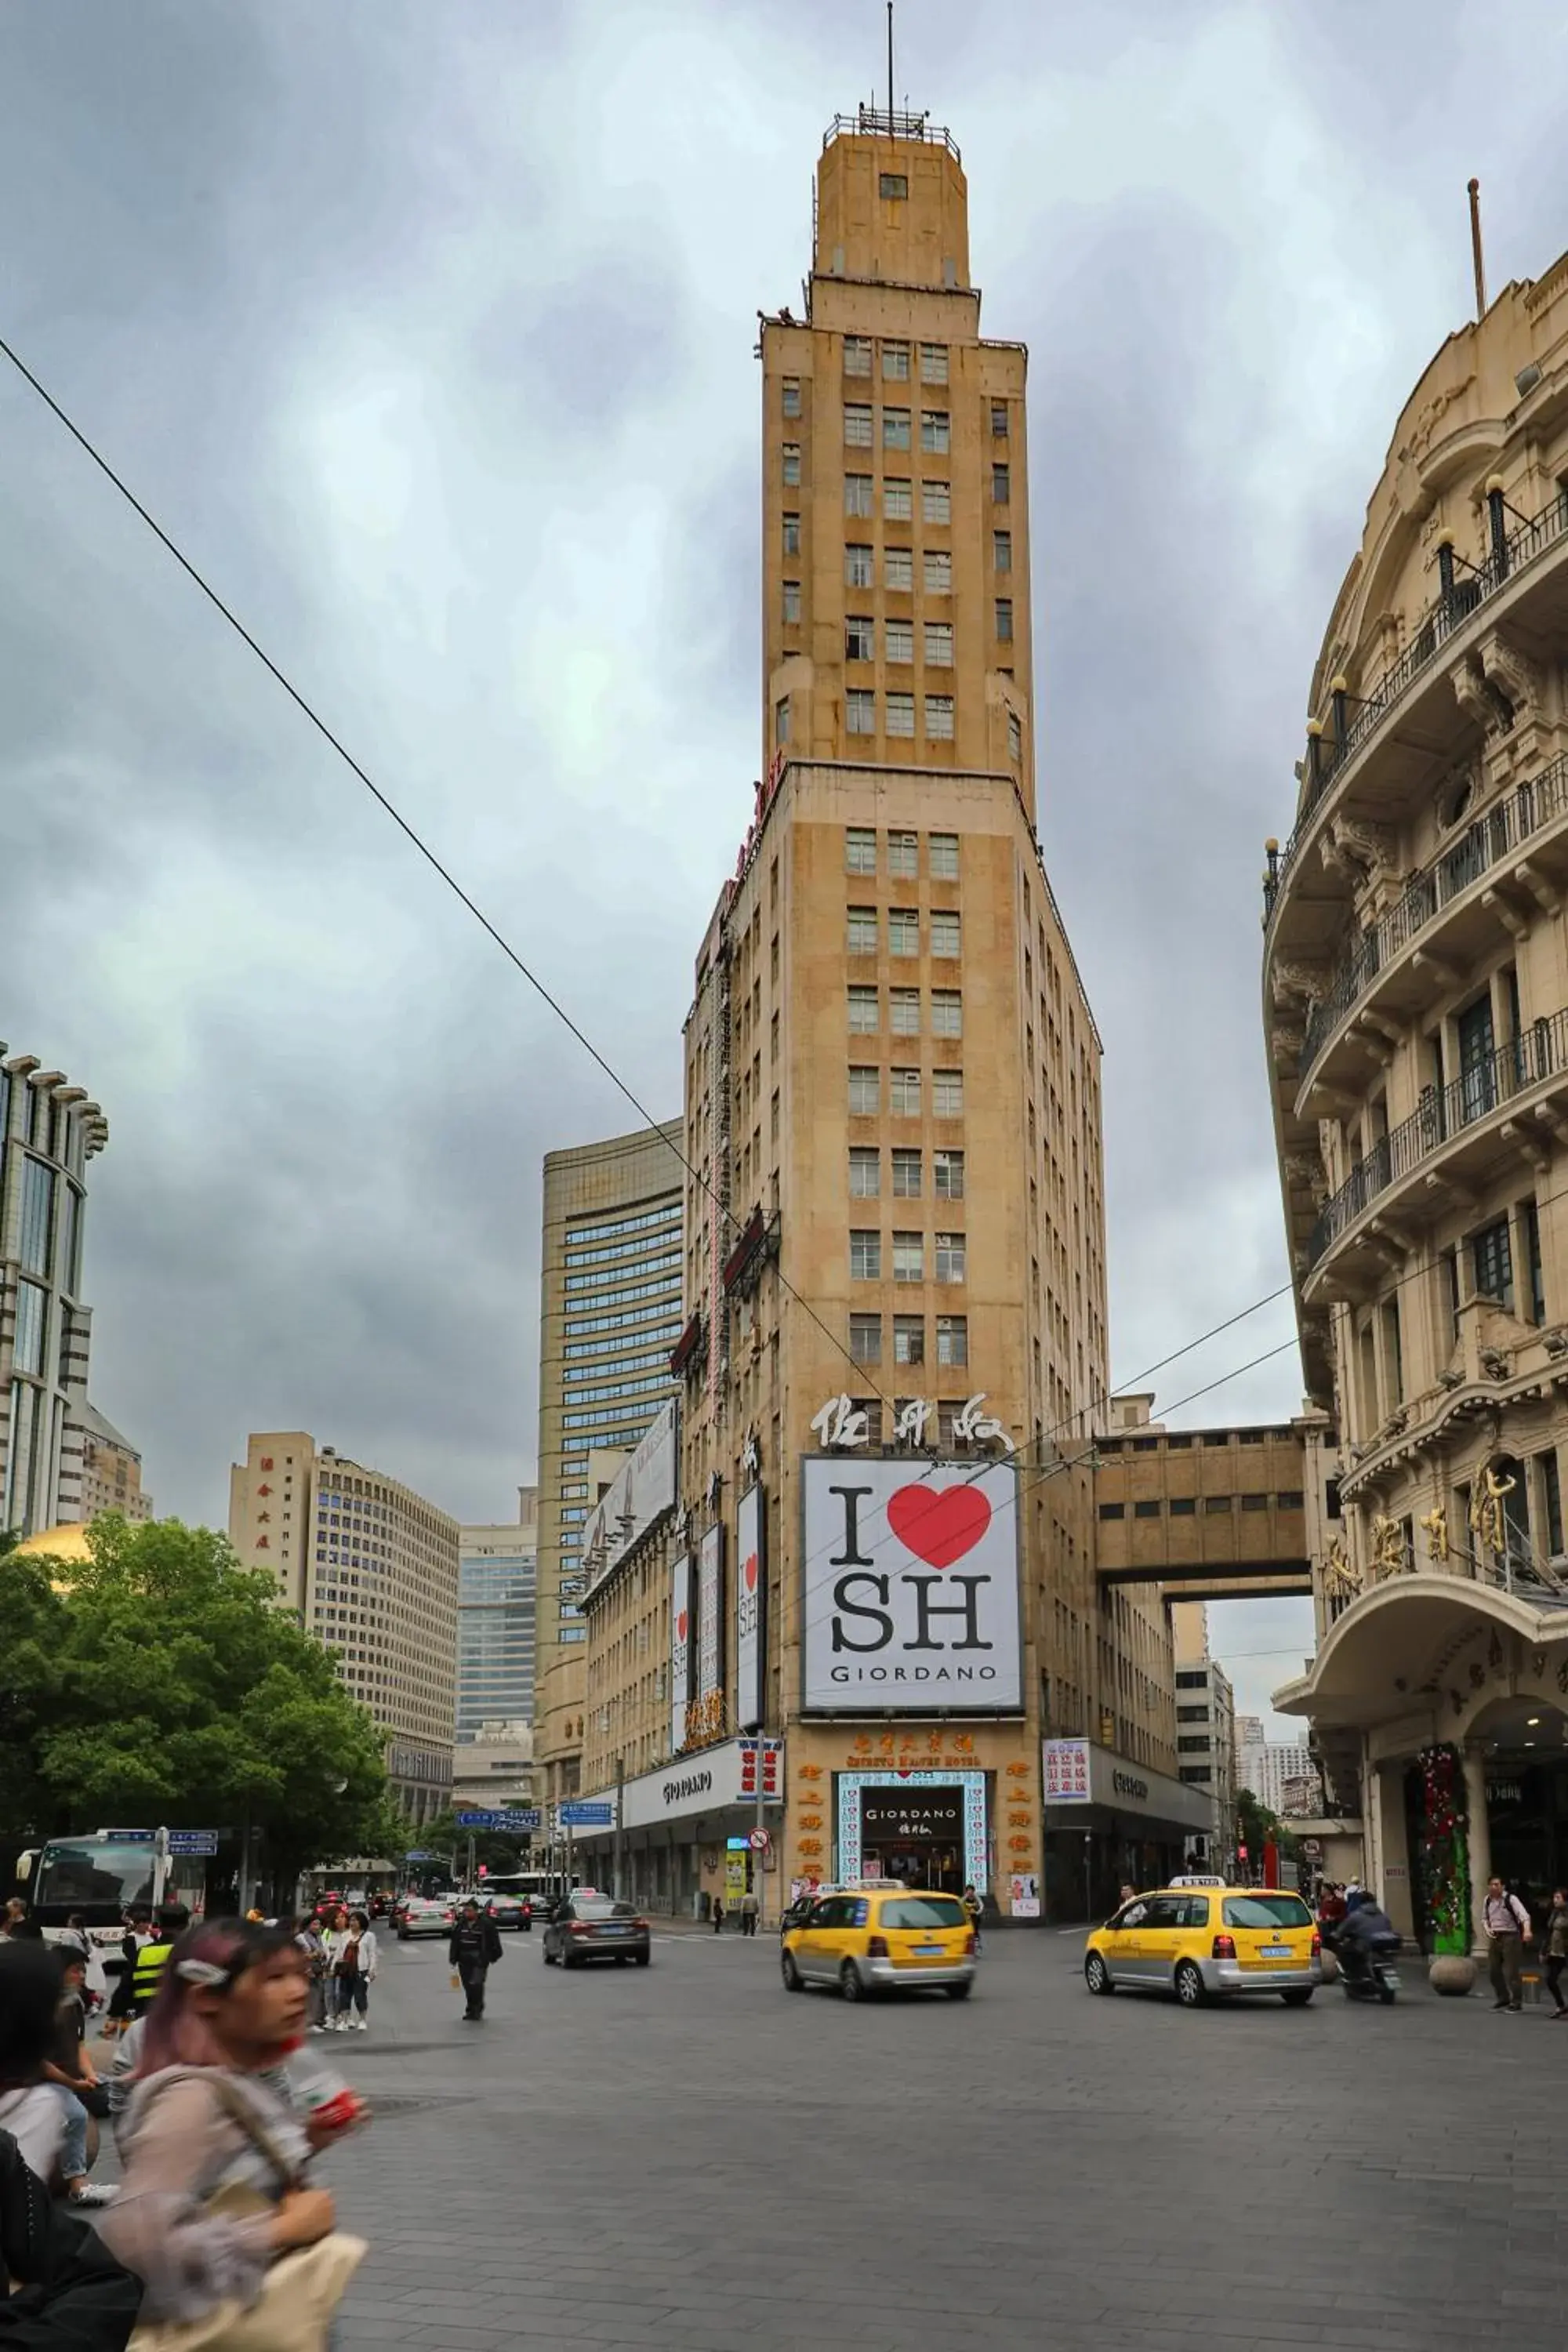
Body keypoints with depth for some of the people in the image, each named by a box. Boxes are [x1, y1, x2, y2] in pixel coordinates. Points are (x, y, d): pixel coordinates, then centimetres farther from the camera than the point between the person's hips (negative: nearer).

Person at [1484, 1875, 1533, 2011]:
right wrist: (1487, 1929, 0)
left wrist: (1527, 1931, -45)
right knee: (1493, 1970, 11)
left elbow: (1524, 1915, -27)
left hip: (1510, 1937, -7)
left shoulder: (1511, 1899, -15)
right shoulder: (1488, 1900, 6)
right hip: (1494, 1937, 7)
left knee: (1510, 1971, -5)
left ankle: (1516, 2001, 10)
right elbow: (1484, 1918, 21)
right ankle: (1503, 1998, 29)